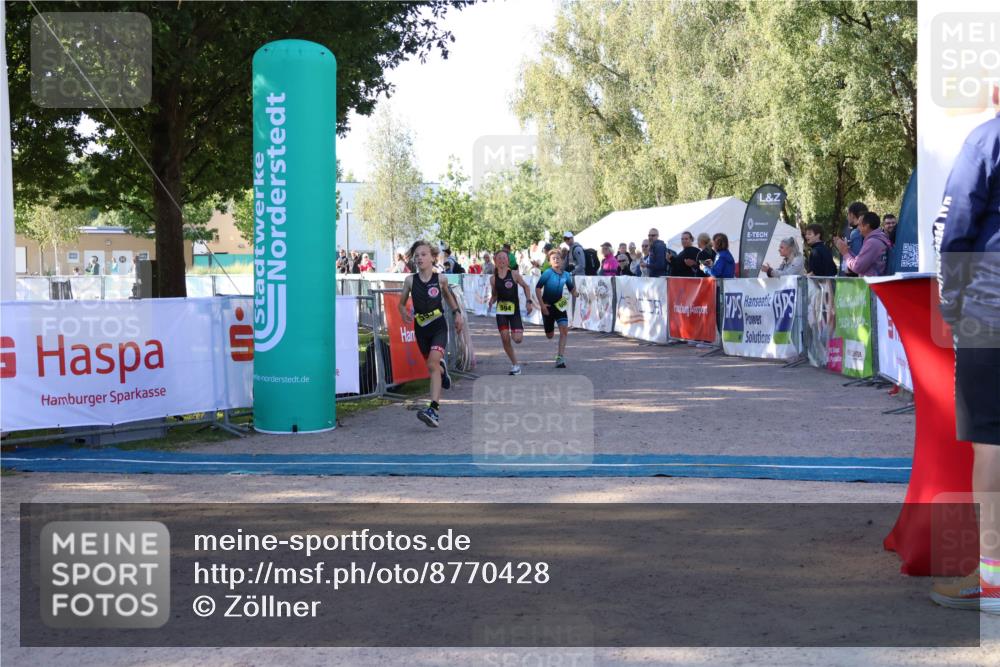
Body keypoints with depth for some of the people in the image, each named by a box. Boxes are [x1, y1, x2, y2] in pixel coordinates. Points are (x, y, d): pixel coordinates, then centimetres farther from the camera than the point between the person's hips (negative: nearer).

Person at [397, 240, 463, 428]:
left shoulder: (440, 279, -5)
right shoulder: (410, 280, -4)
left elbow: (449, 295, 16)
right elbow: (402, 303, 6)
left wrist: (457, 313, 12)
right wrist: (404, 313, -14)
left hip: (439, 326, -3)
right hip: (420, 328, 3)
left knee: (432, 364, -21)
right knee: (434, 365, 17)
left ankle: (433, 410, -26)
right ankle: (443, 370, 58)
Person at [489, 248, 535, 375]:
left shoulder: (514, 274, -5)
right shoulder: (493, 278, 1)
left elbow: (526, 286, 6)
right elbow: (494, 295, 11)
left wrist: (528, 301, -3)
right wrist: (492, 301, -10)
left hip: (514, 309, -2)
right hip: (501, 310, 2)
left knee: (517, 339, -11)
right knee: (505, 338, -6)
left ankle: (520, 330, 29)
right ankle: (515, 365, 8)